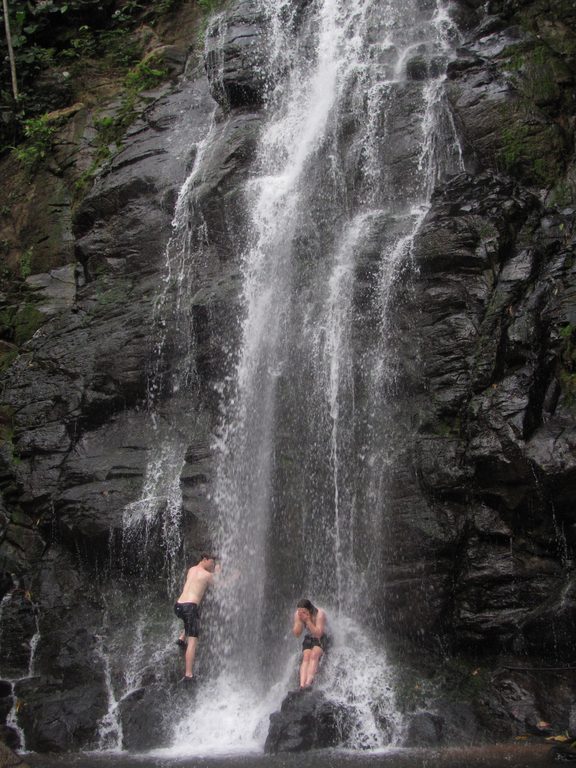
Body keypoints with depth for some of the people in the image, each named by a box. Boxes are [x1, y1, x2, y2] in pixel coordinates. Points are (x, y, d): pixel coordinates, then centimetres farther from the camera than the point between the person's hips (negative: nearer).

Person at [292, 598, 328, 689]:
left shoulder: (319, 614, -26)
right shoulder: (297, 615, -12)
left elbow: (318, 634, -30)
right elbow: (297, 634, -12)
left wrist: (308, 620, -36)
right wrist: (300, 620, -26)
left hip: (320, 639, -4)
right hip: (308, 639, 4)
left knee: (314, 655, -29)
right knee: (306, 657, -22)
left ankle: (309, 682, -43)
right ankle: (302, 685, -38)